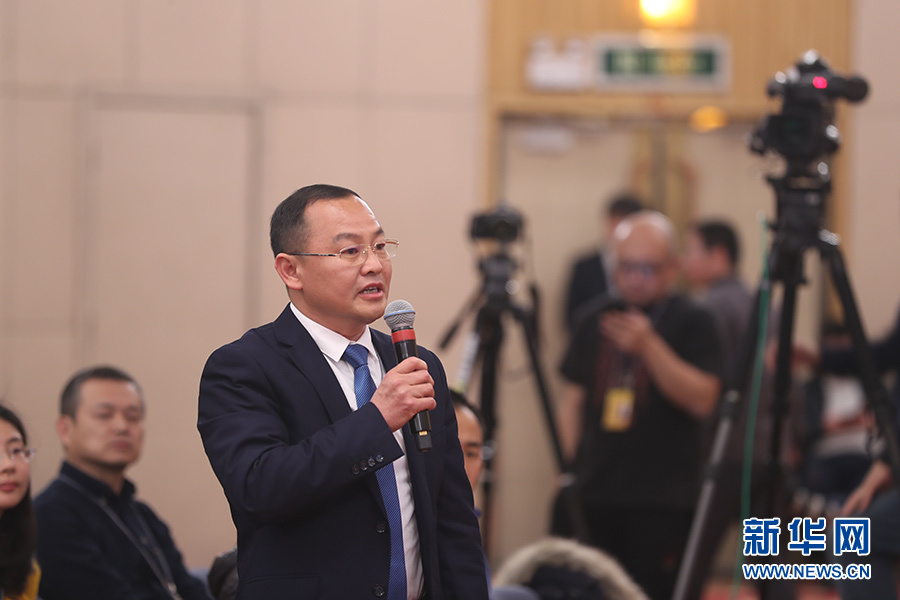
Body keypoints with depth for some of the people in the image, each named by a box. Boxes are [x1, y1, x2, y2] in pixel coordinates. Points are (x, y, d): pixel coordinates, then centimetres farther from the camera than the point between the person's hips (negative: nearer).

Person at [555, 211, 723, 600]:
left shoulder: (692, 322, 0)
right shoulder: (597, 320, 15)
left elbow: (702, 400, -12)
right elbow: (573, 398, 20)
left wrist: (648, 347, -20)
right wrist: (571, 461, 8)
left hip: (663, 501, -4)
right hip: (597, 495, 5)